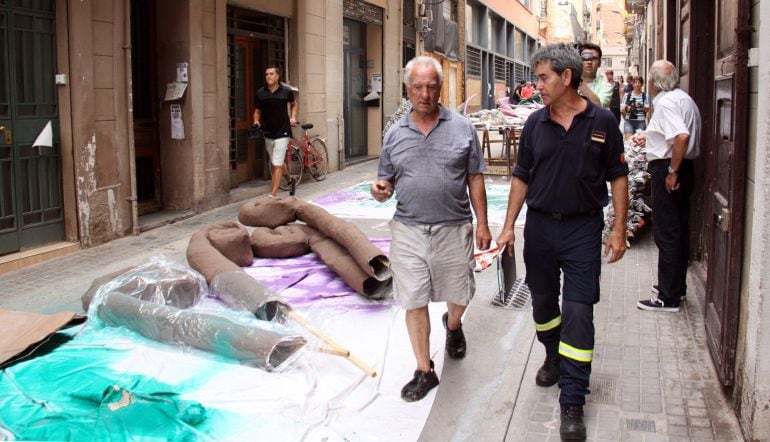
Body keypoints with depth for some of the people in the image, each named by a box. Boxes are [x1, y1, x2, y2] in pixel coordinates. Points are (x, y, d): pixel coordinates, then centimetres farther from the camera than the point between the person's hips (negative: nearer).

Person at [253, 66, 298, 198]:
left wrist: (293, 117, 0)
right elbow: (257, 111, 9)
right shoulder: (260, 93, -1)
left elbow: (293, 104, 15)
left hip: (282, 132, -4)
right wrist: (256, 121, -10)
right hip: (267, 132, 4)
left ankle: (272, 196, -9)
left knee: (277, 164, -10)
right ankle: (290, 180, 46)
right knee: (275, 163, 18)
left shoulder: (286, 91, -4)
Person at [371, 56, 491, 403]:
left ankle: (453, 325, 50)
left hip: (454, 229, 0)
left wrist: (482, 224, 0)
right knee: (414, 302, 2)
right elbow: (386, 186, 11)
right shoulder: (394, 134, 5)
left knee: (459, 295, 14)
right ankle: (424, 371, 17)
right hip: (409, 230, 1)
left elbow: (475, 179, 4)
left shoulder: (462, 128, 1)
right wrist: (380, 191, -13)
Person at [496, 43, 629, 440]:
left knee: (578, 312, -5)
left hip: (583, 228, -3)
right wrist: (508, 225, 4)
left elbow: (618, 177, -1)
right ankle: (553, 357, 46)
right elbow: (522, 177, 8)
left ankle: (572, 403, 2)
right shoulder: (536, 123, 2)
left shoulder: (601, 122, -6)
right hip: (539, 224, 4)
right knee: (543, 302, 17)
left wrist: (619, 230, -5)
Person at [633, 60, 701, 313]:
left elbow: (682, 137, -31)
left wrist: (672, 171, -23)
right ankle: (677, 287, 29)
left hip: (667, 170, -10)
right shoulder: (684, 99, 13)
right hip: (685, 169, 10)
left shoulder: (665, 103, -17)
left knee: (666, 235, -4)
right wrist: (650, 138, 32)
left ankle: (668, 298, 2)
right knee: (679, 231, 17)